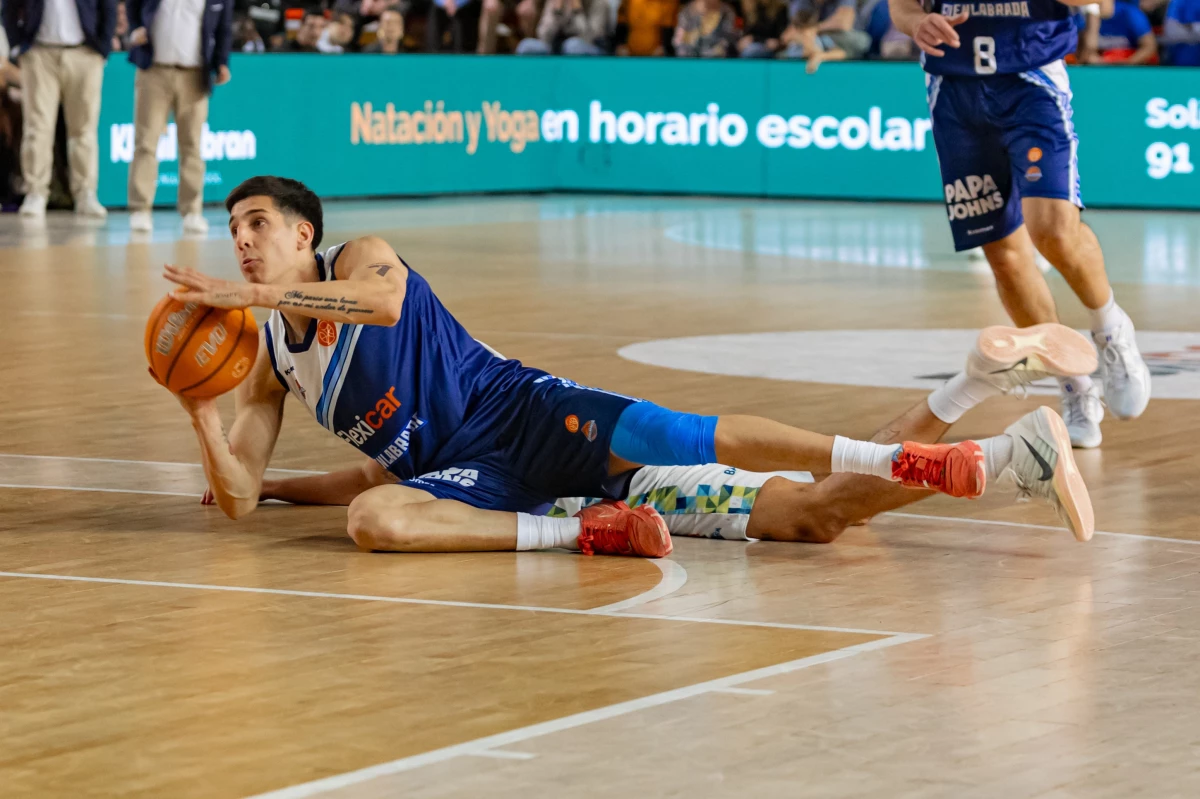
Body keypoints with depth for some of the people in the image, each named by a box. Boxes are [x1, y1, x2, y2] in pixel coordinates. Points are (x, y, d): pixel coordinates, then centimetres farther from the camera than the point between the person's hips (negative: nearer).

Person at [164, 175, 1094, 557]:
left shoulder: (360, 259, 1)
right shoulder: (268, 363, 17)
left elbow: (386, 297, -27)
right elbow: (241, 498, 11)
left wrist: (243, 293, -27)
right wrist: (204, 413, -8)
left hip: (520, 411, -5)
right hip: (473, 476, 5)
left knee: (688, 440, -28)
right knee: (372, 518, -30)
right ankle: (585, 531, -27)